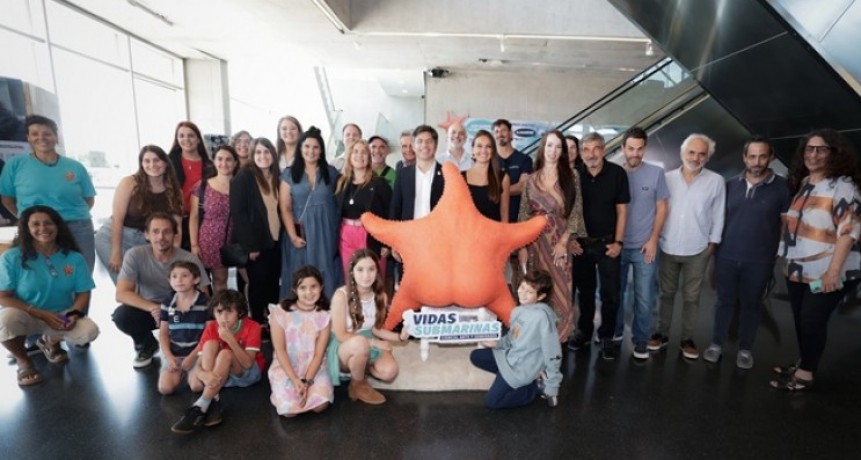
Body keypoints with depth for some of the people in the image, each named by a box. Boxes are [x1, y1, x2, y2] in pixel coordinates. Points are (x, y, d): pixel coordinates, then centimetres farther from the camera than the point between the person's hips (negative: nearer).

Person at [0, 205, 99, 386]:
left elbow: (83, 293, -2)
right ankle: (23, 361, -2)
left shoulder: (74, 258, -4)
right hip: (25, 317, -1)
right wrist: (42, 314, -21)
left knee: (90, 331, -26)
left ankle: (50, 342, 14)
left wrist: (74, 314, -22)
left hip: (61, 317, 2)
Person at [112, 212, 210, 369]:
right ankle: (147, 345, 6)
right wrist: (153, 308, -38)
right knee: (121, 315, -29)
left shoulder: (190, 260, -19)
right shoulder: (135, 255, -16)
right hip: (147, 310, 2)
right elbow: (121, 294, -22)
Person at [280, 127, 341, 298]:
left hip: (326, 233, 0)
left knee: (325, 275, 5)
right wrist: (293, 236, -10)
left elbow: (339, 203, 4)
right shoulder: (289, 174, 5)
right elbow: (285, 208, 0)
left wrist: (336, 231, -6)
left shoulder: (331, 173, 6)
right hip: (300, 233, 0)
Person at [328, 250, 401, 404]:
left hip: (369, 345, 4)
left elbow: (376, 328, 2)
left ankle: (359, 368, 11)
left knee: (390, 371, -23)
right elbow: (341, 335, -19)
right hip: (343, 347, -4)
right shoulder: (342, 295, -23)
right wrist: (374, 342, -22)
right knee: (360, 343, -39)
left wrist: (398, 337, -15)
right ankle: (358, 385, -8)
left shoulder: (381, 296, -9)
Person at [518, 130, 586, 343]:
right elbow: (524, 214, 4)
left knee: (560, 292, 2)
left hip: (561, 242, -1)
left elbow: (577, 211, -2)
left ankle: (558, 340, 17)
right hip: (535, 243, 1)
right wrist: (522, 247, -2)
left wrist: (563, 241, -10)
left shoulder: (571, 176, 3)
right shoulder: (531, 180, 6)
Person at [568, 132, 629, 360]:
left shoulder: (617, 173, -6)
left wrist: (618, 241, -6)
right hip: (581, 243, 2)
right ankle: (584, 331, 30)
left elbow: (622, 209, -3)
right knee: (585, 290, 14)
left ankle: (606, 337, 20)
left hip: (607, 243, -1)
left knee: (610, 293, 4)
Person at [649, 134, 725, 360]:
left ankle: (687, 338, 24)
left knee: (691, 297, 10)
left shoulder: (716, 181, -4)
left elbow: (718, 215, 1)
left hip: (698, 250, -1)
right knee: (667, 293, 13)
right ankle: (661, 333, 25)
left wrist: (713, 243, 0)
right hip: (667, 247, 1)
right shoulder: (668, 178, -1)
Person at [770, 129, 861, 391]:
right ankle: (802, 364, 29)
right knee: (800, 319, 14)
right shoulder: (803, 183, 10)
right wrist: (787, 259, 14)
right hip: (798, 269, 7)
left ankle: (805, 374, 14)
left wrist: (833, 271, -25)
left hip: (825, 272, -7)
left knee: (813, 321, 1)